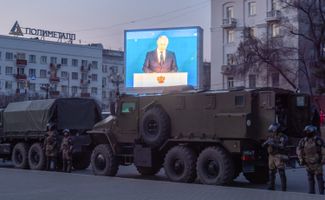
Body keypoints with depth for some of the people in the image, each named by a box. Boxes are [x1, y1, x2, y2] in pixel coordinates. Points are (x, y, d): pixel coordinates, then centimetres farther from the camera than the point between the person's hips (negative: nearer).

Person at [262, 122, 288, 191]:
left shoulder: (283, 137, -5)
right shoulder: (271, 137, 13)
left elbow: (282, 146, -19)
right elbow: (263, 145, 11)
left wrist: (273, 144, -23)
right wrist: (267, 142, -10)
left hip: (279, 157, -6)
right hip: (271, 157, 6)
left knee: (282, 173, -8)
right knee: (271, 173, 11)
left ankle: (283, 188, -6)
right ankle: (271, 187, 20)